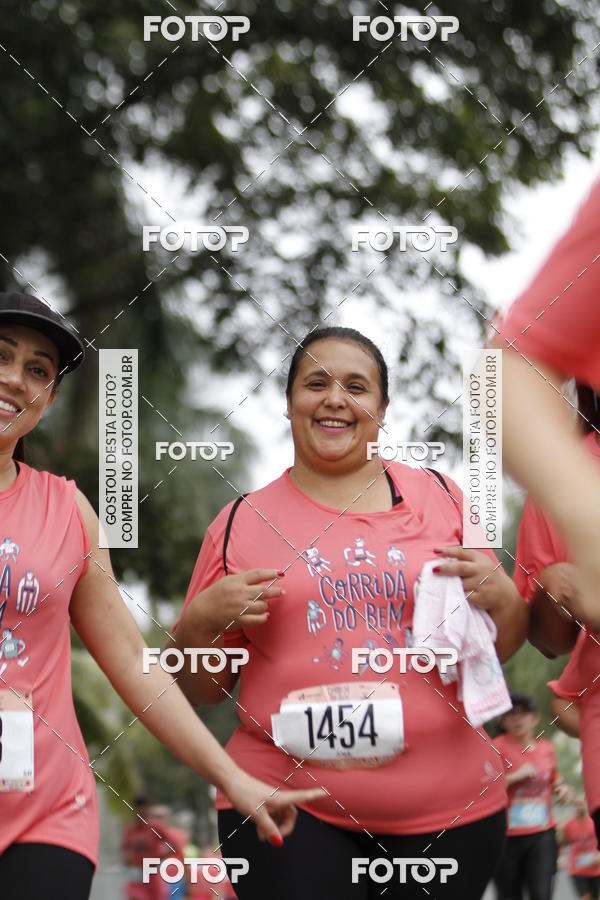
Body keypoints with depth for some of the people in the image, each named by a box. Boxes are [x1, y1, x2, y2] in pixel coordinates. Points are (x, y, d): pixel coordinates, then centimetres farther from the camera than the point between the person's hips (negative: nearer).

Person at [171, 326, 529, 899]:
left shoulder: (440, 499, 7)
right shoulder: (241, 524, 6)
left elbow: (502, 647, 14)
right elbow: (200, 688, 11)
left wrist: (497, 598, -6)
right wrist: (201, 621, -8)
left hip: (446, 811, 1)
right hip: (286, 805, -1)